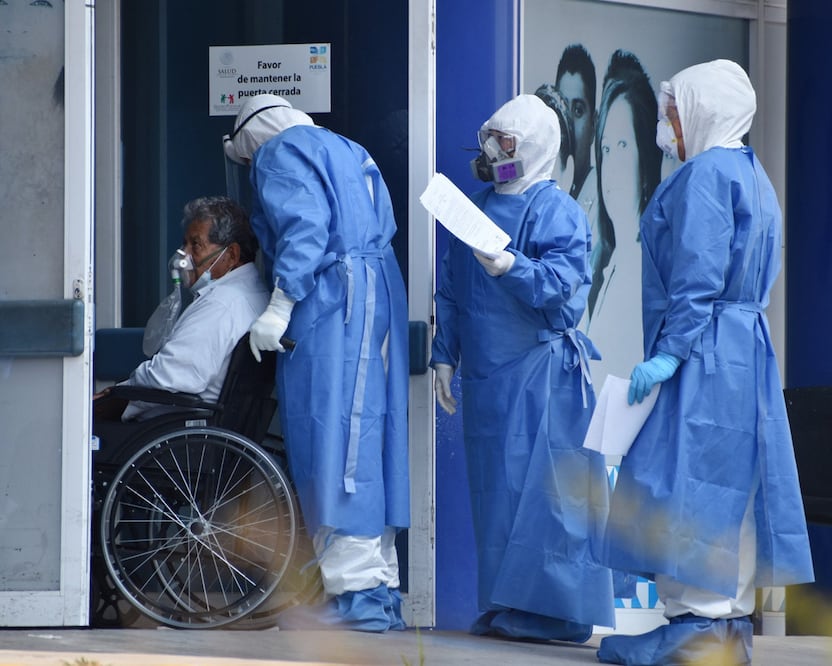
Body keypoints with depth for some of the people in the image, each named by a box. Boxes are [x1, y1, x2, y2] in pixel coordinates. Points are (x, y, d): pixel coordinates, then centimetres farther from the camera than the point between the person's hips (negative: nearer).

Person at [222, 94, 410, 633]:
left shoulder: (279, 151, 1)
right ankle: (382, 587, 9)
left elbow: (304, 226, -14)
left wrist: (281, 305, -19)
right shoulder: (346, 152, 28)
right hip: (379, 296, 9)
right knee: (367, 437, 9)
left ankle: (357, 592, -16)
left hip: (331, 302, -9)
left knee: (333, 440, -11)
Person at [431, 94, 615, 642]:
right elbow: (452, 292, 21)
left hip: (542, 374, -7)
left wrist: (511, 267, -34)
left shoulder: (557, 211, -5)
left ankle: (552, 609, -6)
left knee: (539, 489, -9)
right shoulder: (478, 208, 17)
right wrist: (445, 356, 15)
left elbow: (558, 283, -19)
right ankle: (504, 607, 13)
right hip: (487, 373, 7)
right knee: (495, 490, 7)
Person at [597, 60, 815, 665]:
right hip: (745, 353, 10)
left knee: (686, 482, -10)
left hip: (706, 357, -10)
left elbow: (698, 273, -20)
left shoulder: (705, 172, -11)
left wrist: (670, 350, -22)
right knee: (727, 488, 9)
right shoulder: (752, 175, 20)